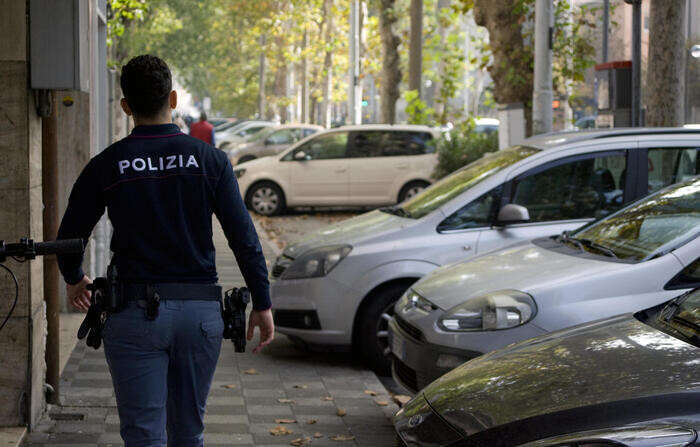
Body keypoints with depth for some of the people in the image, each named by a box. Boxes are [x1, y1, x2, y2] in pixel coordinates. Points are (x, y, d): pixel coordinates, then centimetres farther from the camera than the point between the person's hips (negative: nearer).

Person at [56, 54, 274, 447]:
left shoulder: (105, 166, -2)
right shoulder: (210, 160, -1)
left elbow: (70, 236, 6)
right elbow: (244, 238, -4)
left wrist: (74, 279, 27)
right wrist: (262, 304, 3)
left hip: (135, 312, -2)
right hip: (200, 311, 2)